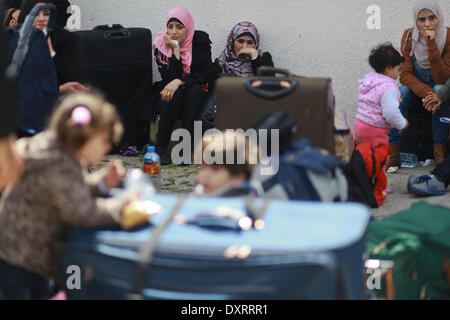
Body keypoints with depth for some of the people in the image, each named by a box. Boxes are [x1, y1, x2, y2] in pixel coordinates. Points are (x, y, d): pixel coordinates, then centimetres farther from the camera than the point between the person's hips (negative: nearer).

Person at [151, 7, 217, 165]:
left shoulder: (200, 39, -8)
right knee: (176, 94, -34)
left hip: (196, 94, 0)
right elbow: (170, 78, -18)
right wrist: (176, 49, -24)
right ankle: (161, 147, -25)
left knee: (194, 89, -33)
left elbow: (206, 73, -16)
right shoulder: (160, 44, -8)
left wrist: (179, 82, -29)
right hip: (167, 95, 0)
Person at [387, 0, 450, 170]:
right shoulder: (409, 37, -12)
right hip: (416, 88, 1)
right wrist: (425, 92, -32)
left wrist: (432, 45, -34)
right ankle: (393, 154, -31)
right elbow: (405, 74, -13)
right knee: (401, 92, -30)